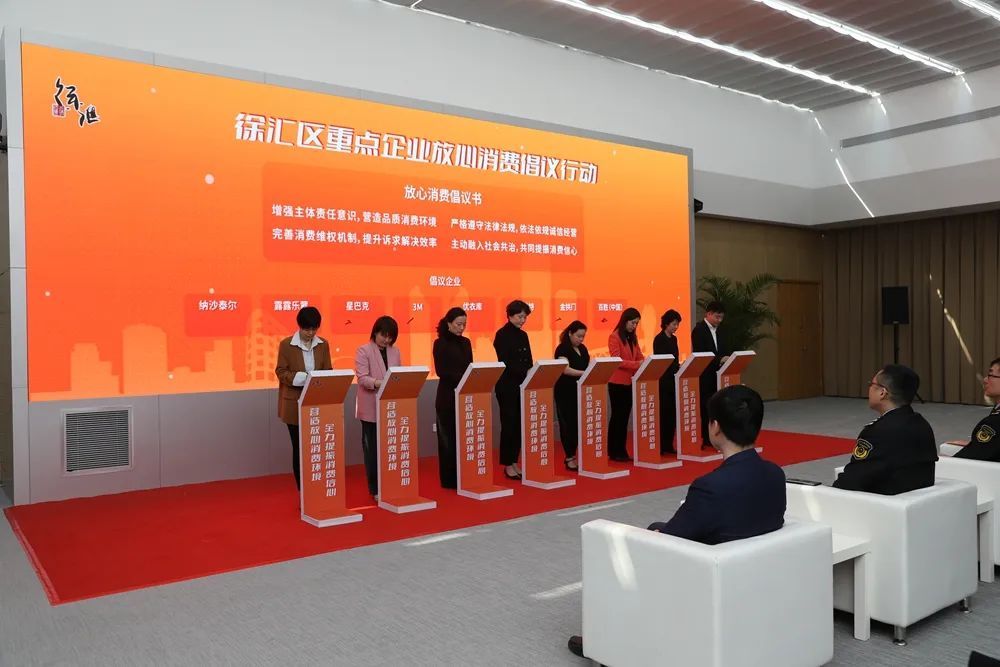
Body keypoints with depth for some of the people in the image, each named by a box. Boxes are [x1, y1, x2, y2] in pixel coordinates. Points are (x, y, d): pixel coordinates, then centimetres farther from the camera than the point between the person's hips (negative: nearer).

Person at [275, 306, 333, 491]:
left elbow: (328, 371, 8)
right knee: (299, 447, 4)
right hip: (295, 404, -2)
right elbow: (281, 372, -5)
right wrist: (300, 378, -22)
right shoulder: (286, 344, -4)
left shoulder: (323, 345, 5)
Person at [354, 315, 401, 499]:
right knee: (373, 448, 3)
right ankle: (375, 489, 11)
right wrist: (379, 383, -31)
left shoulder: (395, 351, 11)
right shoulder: (363, 350, -5)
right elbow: (362, 378, -15)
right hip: (371, 408, -4)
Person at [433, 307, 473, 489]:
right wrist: (461, 377, -24)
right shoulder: (440, 343, -6)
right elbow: (440, 371, -14)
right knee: (448, 438, 1)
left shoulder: (466, 342, 12)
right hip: (447, 397, -5)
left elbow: (470, 367, 14)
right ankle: (449, 480, 9)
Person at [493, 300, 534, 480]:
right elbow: (505, 363, -17)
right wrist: (525, 372, -26)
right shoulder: (502, 335, -9)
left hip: (522, 385, 7)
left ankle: (514, 462, 17)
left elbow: (528, 361, 14)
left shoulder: (523, 335, 13)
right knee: (509, 425, -3)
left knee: (519, 424, 9)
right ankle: (507, 465, 5)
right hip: (507, 386, -7)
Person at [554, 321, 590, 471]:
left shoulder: (583, 349, 12)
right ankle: (569, 458, 4)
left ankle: (573, 454, 19)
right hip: (565, 393, -7)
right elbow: (565, 369, -26)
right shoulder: (562, 349, -12)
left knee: (580, 423, 8)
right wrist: (584, 373, -34)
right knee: (568, 424, -2)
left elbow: (588, 366, 16)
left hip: (580, 391, 7)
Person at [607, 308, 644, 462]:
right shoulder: (614, 337, -11)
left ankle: (622, 450, 16)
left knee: (625, 416, 10)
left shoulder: (633, 337, 13)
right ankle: (614, 452, 6)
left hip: (630, 382, 7)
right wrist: (637, 364, -26)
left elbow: (639, 356, 13)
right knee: (617, 416, -1)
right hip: (617, 383, -7)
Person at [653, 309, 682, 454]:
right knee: (664, 413, -5)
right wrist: (677, 368, -18)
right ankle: (660, 446, 0)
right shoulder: (659, 339, -9)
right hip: (663, 381, -7)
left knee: (672, 413, 7)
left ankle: (668, 445, 14)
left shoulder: (673, 339, 14)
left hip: (673, 380, 7)